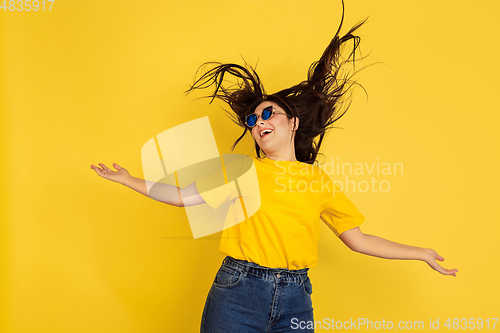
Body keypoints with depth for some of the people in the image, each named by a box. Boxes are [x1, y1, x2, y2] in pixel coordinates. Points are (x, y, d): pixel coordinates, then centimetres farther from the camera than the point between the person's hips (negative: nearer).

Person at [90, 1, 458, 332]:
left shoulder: (318, 179, 8)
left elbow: (358, 240, 11)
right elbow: (184, 196, 5)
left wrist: (423, 254, 11)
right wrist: (129, 180, 4)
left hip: (295, 300, 1)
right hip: (237, 292, 0)